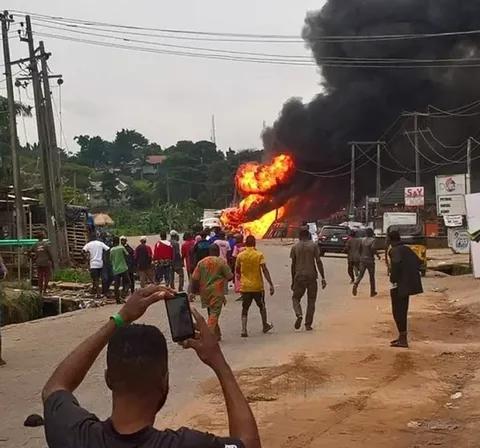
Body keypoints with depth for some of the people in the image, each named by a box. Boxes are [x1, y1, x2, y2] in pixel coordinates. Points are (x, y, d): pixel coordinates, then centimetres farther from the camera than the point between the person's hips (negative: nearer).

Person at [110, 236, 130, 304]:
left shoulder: (111, 250, 3)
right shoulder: (121, 248, -7)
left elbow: (110, 259, 12)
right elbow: (127, 254, 6)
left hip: (115, 270, 3)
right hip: (123, 268, -3)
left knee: (116, 285, 5)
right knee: (127, 282, 9)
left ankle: (117, 299, 3)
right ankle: (125, 291, -19)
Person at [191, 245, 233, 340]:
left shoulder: (202, 262, 4)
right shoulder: (221, 262, -6)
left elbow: (195, 278, 2)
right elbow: (230, 276, -5)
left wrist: (195, 289, 14)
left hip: (205, 292, 5)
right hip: (217, 292, -5)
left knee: (211, 313, 17)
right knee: (214, 313, -4)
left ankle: (217, 334, 25)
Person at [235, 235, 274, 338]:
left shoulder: (240, 255, -1)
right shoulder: (259, 255, -7)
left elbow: (237, 270, 12)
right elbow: (265, 270, -14)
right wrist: (271, 284, -14)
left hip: (245, 287, 1)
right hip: (257, 286, -1)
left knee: (245, 309, 6)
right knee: (262, 306, 20)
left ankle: (244, 330, -10)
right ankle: (265, 326, 34)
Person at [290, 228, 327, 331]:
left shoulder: (295, 247, 5)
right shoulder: (314, 245, 0)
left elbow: (293, 265, 6)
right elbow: (318, 262, -7)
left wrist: (293, 281, 13)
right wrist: (323, 278, -5)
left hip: (299, 277, 1)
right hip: (311, 276, -1)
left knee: (296, 298, 14)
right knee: (311, 301, 9)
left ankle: (299, 315, -14)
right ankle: (308, 325, 7)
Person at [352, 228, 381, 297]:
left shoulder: (362, 240, 7)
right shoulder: (372, 240, -9)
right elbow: (373, 248, -23)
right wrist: (377, 255, -9)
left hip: (362, 260, 4)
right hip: (370, 260, -4)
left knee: (360, 275, 2)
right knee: (371, 276, 9)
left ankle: (355, 285, -26)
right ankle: (372, 292, 16)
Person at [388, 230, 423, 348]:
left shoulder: (394, 251, -12)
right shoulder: (407, 249, 13)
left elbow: (396, 263, -31)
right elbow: (418, 262, 19)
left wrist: (393, 279, -20)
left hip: (399, 284, -9)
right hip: (408, 284, 9)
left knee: (397, 312, -1)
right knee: (402, 311, 19)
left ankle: (403, 340, -2)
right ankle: (402, 337, 29)